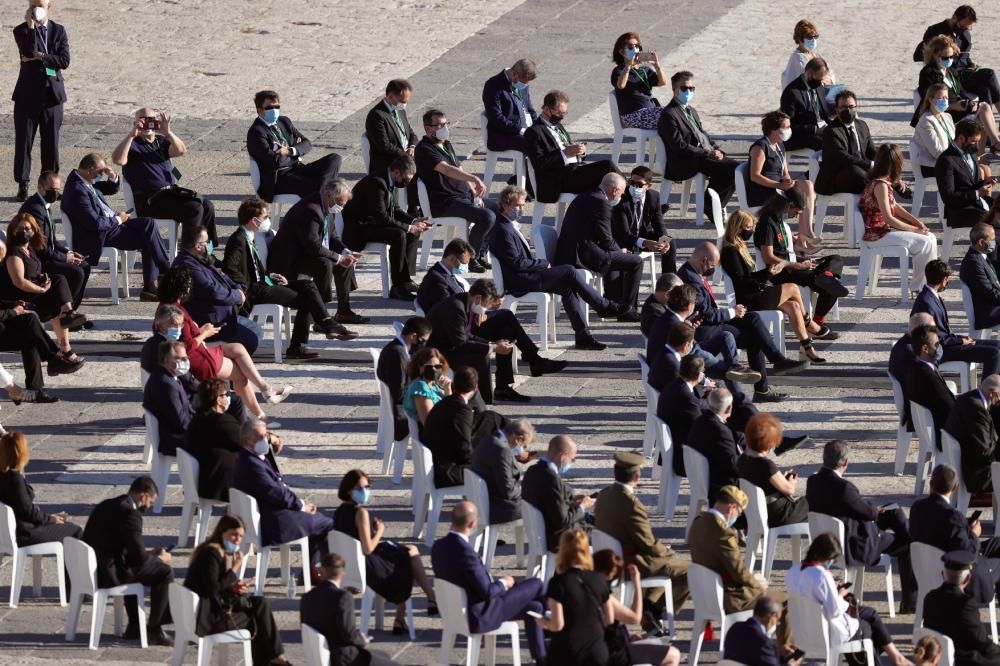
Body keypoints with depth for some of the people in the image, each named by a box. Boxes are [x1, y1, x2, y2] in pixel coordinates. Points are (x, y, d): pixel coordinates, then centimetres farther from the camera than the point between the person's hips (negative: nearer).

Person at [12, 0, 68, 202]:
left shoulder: (58, 31, 6)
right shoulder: (22, 31, 0)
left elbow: (64, 61, -3)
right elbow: (29, 52, -19)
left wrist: (40, 57, -12)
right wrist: (31, 26, -20)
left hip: (52, 94, 2)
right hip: (28, 94, -2)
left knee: (51, 143, 5)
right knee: (23, 141, -2)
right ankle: (22, 186, 3)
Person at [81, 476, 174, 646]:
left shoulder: (106, 506, 13)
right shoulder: (130, 514, -16)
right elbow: (139, 557, -17)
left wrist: (151, 554, 20)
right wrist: (160, 559, 3)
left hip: (91, 570, 10)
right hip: (108, 575, -10)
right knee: (165, 572, -2)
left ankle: (134, 626, 36)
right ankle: (153, 630, 5)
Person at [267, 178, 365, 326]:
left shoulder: (326, 209, 6)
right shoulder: (310, 209, -27)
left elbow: (330, 237, 17)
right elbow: (313, 246, -32)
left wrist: (346, 252, -2)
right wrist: (338, 258, -25)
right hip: (289, 259, -11)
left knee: (346, 261, 10)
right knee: (324, 264, -33)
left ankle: (343, 312, 17)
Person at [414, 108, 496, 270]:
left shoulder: (446, 145, 18)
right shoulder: (425, 149, -14)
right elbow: (446, 169, -30)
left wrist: (475, 193, 4)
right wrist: (474, 179, -42)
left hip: (464, 196, 10)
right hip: (445, 203, -10)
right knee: (487, 216, -25)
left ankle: (481, 254, 15)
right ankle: (470, 258, -10)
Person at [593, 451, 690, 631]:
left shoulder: (604, 495, 0)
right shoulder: (630, 503, -28)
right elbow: (648, 544, -20)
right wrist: (668, 551, 1)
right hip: (632, 565, -9)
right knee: (688, 572, -1)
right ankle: (655, 610, 10)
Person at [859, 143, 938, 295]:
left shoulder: (884, 180, 9)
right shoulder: (881, 185, -22)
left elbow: (894, 206, 15)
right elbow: (888, 218, -23)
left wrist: (917, 222, 5)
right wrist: (914, 229, -14)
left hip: (885, 229, 10)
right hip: (877, 234, -10)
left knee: (930, 237, 6)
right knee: (925, 243, -15)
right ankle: (917, 288, -4)